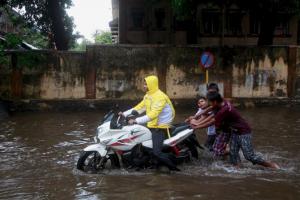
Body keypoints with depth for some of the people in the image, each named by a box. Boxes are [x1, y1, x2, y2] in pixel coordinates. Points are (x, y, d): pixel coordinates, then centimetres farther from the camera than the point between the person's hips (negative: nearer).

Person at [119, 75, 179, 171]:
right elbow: (139, 107, 14)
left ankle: (174, 167, -1)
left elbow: (153, 114, -30)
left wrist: (136, 120, -34)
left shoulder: (160, 97, -20)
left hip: (160, 127, -10)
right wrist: (125, 114, 6)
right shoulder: (148, 96, 11)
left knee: (157, 153, -18)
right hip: (151, 126, 10)